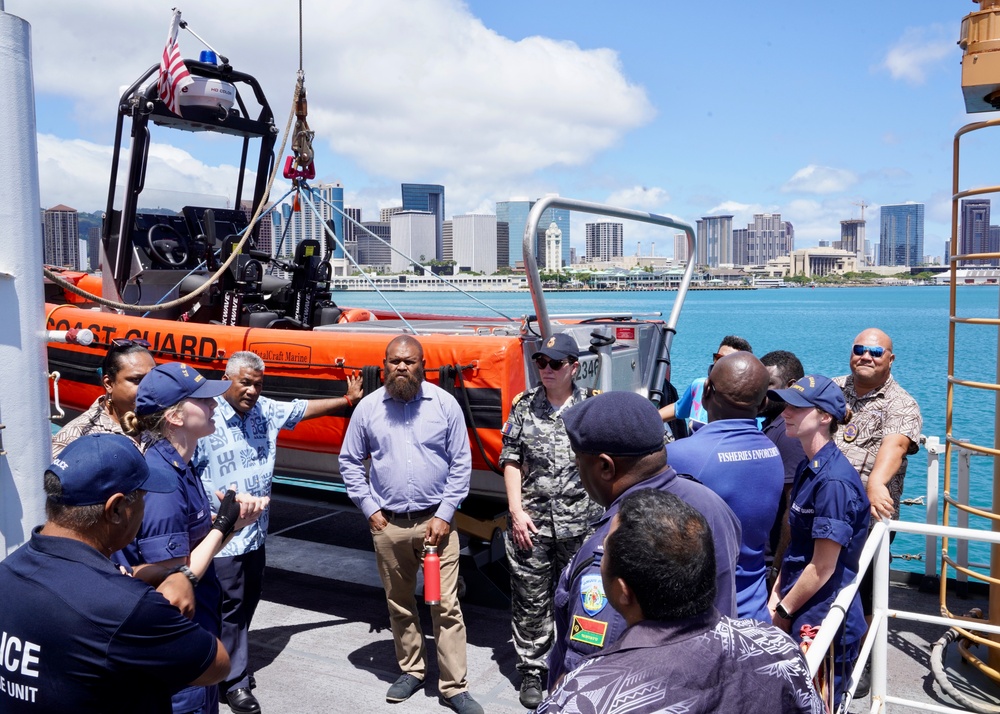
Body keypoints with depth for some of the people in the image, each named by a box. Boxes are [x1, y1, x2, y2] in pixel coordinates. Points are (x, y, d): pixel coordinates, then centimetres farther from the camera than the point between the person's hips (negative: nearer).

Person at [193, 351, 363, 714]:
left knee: (248, 602, 17)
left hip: (256, 531, 7)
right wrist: (218, 500, -19)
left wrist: (349, 399, 22)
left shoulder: (266, 410, 4)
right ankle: (235, 682, 17)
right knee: (230, 605, 3)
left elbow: (305, 408, 18)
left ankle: (234, 664, 35)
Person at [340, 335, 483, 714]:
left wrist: (444, 515, -7)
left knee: (446, 606, 0)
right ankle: (411, 671, 33)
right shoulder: (368, 407, 0)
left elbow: (461, 463, -1)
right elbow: (349, 462, 8)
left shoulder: (444, 404, -4)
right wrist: (370, 509, 1)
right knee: (399, 605, 15)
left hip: (435, 521, -2)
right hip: (388, 524, 2)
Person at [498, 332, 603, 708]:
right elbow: (511, 460, 5)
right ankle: (531, 671, 26)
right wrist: (516, 511, -3)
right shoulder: (524, 405, 3)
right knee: (530, 601, 8)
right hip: (531, 523, 1)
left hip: (581, 523, 0)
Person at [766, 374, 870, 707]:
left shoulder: (833, 481, -23)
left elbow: (823, 567, -20)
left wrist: (782, 612, -10)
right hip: (799, 610, 9)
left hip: (821, 619, -9)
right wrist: (776, 598, 5)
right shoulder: (808, 470, 7)